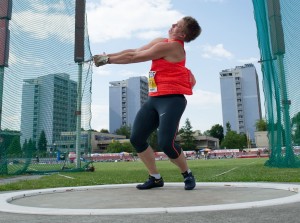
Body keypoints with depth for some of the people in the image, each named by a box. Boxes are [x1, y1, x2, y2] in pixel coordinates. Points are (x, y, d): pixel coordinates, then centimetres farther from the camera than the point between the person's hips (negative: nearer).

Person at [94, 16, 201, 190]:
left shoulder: (170, 46, -13)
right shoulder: (160, 42, 15)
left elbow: (133, 58, -10)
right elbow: (134, 51, 16)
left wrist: (107, 60, 0)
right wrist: (108, 55, 7)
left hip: (172, 99, -9)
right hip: (155, 99, 9)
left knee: (166, 143, -19)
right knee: (136, 138, 3)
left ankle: (188, 174, 10)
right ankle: (156, 178, 15)